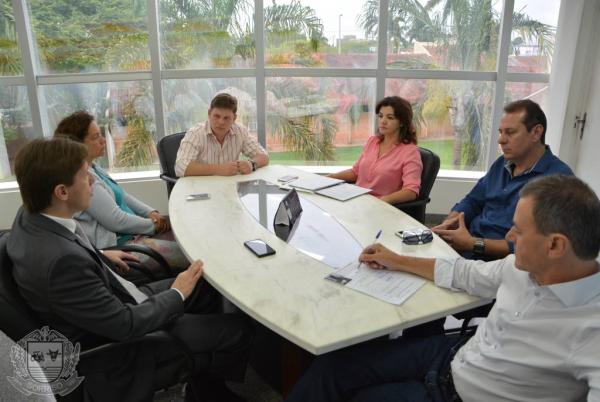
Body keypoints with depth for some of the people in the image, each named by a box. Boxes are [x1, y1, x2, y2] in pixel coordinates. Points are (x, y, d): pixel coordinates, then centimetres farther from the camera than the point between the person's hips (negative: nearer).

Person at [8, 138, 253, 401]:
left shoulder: (32, 216, -9)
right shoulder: (61, 261, -37)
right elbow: (126, 324, -28)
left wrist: (100, 256, 15)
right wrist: (177, 294, -14)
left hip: (112, 306, 9)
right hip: (117, 342, -9)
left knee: (207, 286, 16)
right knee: (239, 330, -5)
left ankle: (201, 370, 31)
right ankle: (206, 381, 26)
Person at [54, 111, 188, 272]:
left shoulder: (93, 167, 12)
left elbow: (122, 196, 19)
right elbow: (116, 221, -21)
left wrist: (152, 213, 4)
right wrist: (153, 225, -8)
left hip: (131, 232, 11)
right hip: (116, 245, -11)